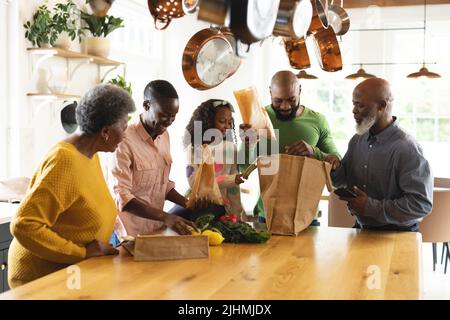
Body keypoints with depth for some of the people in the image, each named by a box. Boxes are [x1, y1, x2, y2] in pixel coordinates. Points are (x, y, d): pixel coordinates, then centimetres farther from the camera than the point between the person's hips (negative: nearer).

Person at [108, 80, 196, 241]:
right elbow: (121, 197, -24)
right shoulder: (124, 140, -19)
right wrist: (165, 217, -32)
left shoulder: (164, 136, 5)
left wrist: (188, 203, 0)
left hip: (157, 230, 7)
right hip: (130, 235, -7)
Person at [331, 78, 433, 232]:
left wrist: (372, 207, -18)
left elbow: (422, 203, -19)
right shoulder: (357, 140, 7)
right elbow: (341, 179, 15)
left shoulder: (407, 148, -16)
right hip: (361, 228, 5)